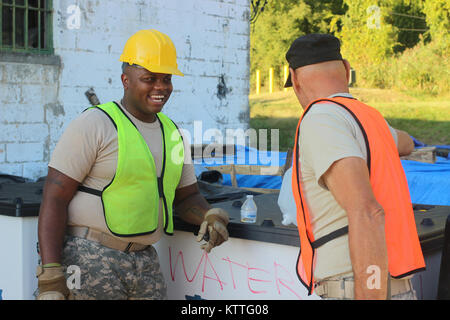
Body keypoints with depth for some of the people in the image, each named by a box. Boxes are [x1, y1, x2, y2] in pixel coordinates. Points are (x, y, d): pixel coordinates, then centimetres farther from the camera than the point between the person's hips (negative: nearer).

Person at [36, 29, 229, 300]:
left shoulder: (173, 133, 11)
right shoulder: (93, 125, -9)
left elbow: (187, 196, 19)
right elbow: (54, 199, -13)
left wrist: (210, 216, -4)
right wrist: (50, 277, -19)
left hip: (146, 263, 6)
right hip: (90, 261, -6)